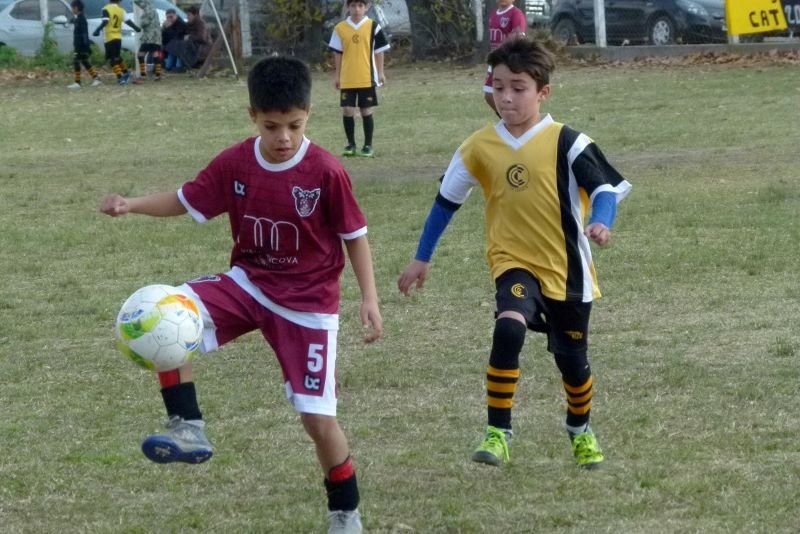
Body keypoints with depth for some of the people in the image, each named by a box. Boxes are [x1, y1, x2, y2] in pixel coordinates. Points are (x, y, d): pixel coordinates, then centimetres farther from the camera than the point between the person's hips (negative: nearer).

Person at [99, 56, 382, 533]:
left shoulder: (326, 172, -16)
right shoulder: (235, 164, -6)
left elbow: (355, 234, -6)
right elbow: (186, 201, 4)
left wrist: (369, 298, -11)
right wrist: (133, 204, -12)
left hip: (308, 303, -4)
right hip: (248, 284, 4)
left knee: (318, 416, -4)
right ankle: (189, 430, -17)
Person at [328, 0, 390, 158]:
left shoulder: (373, 27, -1)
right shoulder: (340, 28, 2)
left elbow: (379, 51, 3)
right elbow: (337, 53, 7)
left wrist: (380, 73, -1)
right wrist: (337, 75, 6)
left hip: (367, 78, -1)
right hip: (347, 79, 1)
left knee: (366, 111, 3)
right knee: (347, 111, -1)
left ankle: (368, 145, 12)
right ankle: (351, 144, 12)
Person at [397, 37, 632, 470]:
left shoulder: (565, 142, -12)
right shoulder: (480, 147, -3)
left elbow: (604, 186, -16)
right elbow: (446, 202, 8)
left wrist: (601, 223, -38)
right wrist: (421, 259, 12)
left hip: (567, 268, -1)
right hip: (514, 263, 1)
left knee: (571, 358, 12)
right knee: (508, 329, -29)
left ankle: (580, 431, 43)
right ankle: (497, 434, -23)